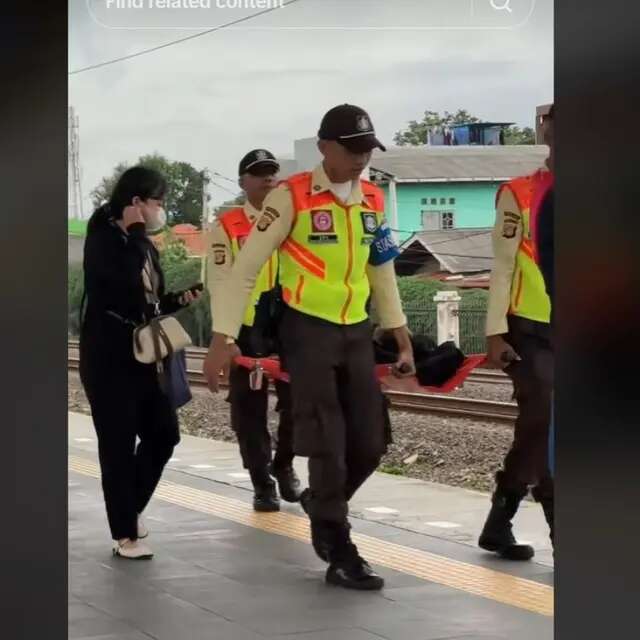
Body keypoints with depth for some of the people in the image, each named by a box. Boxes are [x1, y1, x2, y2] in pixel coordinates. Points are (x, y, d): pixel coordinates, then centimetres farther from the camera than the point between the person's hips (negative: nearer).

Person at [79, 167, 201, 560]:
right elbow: (127, 285, -28)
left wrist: (180, 300, 2)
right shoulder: (103, 240, -10)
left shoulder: (143, 245, 15)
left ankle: (131, 509, 28)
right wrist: (136, 232, -19)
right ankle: (125, 534, 3)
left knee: (164, 432, 9)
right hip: (107, 358, -8)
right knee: (118, 443, -4)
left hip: (141, 356, 8)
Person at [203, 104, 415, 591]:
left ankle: (322, 504, 33)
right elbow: (246, 269, -11)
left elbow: (382, 273, 17)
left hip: (357, 332, 6)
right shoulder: (292, 196, -12)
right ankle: (341, 555, 5)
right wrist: (222, 340, -15)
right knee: (327, 444, -5)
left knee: (371, 443, 6)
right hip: (308, 331, -6)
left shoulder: (373, 200, 6)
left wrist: (403, 338, 16)